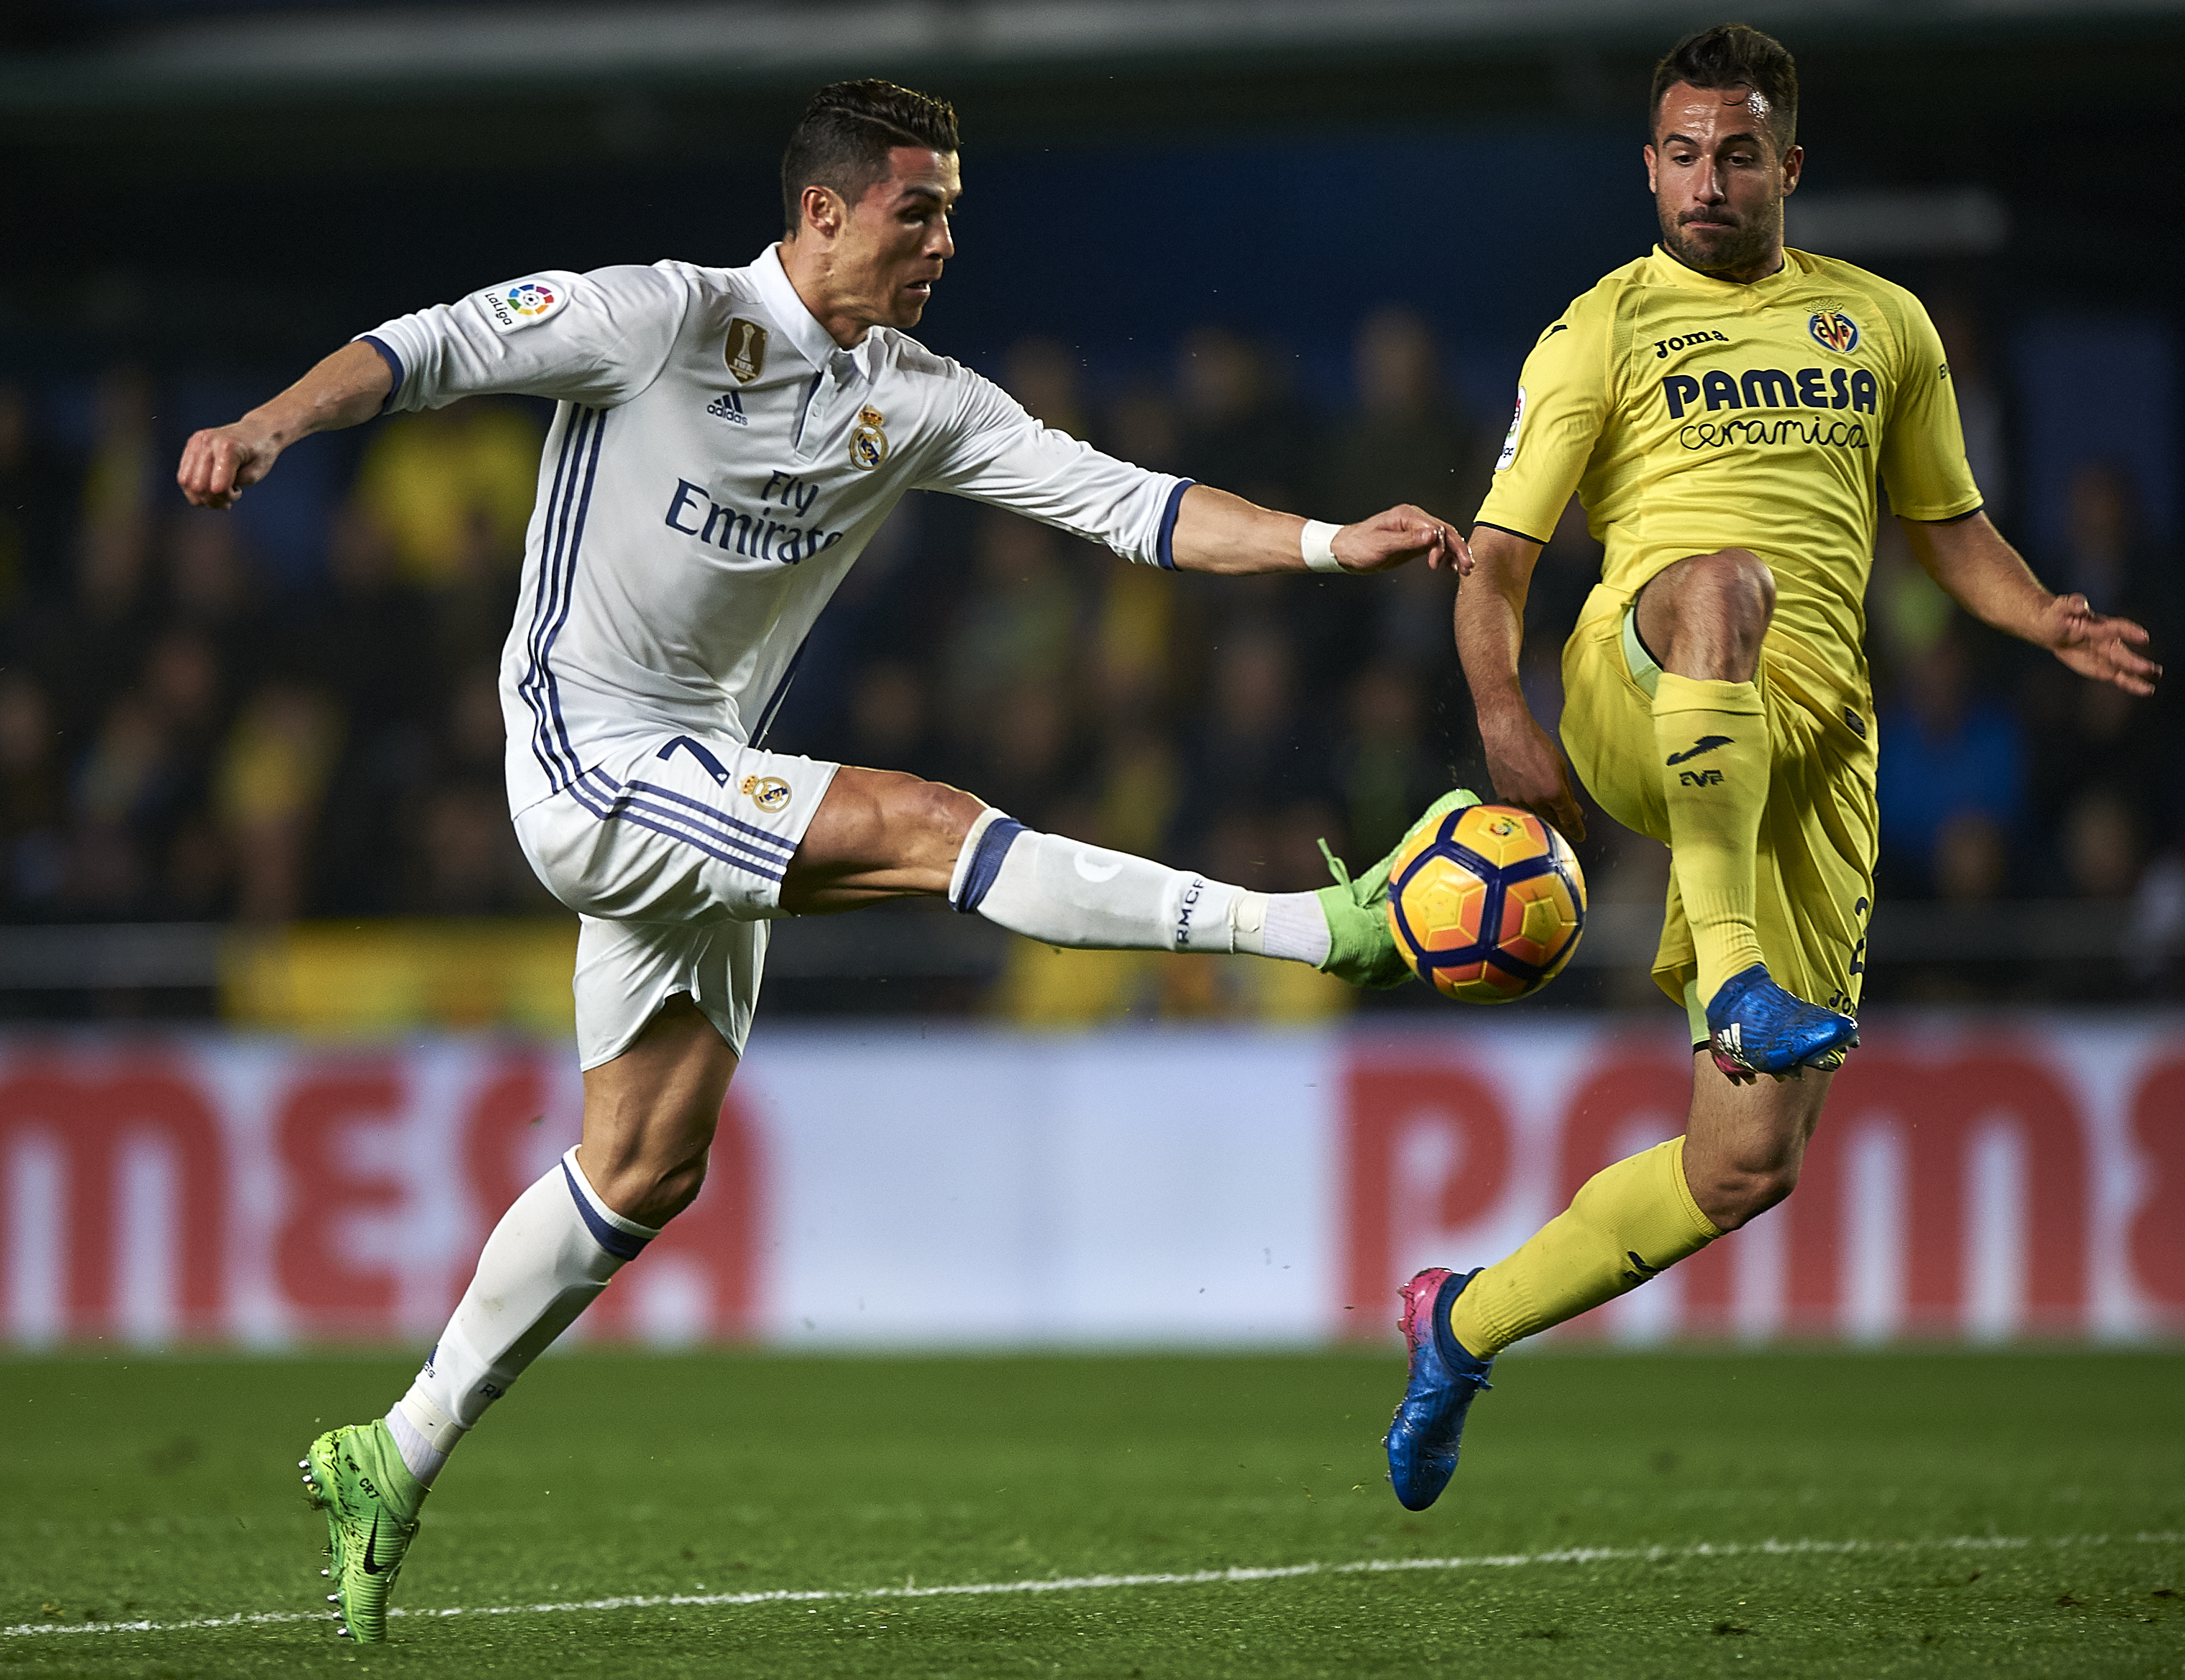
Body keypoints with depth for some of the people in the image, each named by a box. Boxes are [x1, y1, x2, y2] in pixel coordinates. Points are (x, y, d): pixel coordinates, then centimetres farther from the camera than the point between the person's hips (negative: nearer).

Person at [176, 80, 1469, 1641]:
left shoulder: (920, 402, 7)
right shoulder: (664, 318, -10)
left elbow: (1122, 501, 3)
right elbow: (429, 349, -12)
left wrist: (1332, 543, -8)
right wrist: (273, 425, -30)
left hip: (701, 790, 8)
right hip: (591, 762, -8)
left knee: (648, 1168, 8)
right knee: (929, 824, -20)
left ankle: (394, 1459, 16)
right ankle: (1330, 928, -23)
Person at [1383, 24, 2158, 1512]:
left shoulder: (1884, 324, 20)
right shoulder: (1605, 331, 8)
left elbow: (1951, 529, 27)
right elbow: (1496, 561, 4)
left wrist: (2049, 623, 6)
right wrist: (1502, 712, -15)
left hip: (1810, 742, 4)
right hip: (1636, 698, -4)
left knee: (1752, 1164, -3)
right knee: (1722, 579, -42)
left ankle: (1469, 1324, 17)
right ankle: (1729, 972, -46)